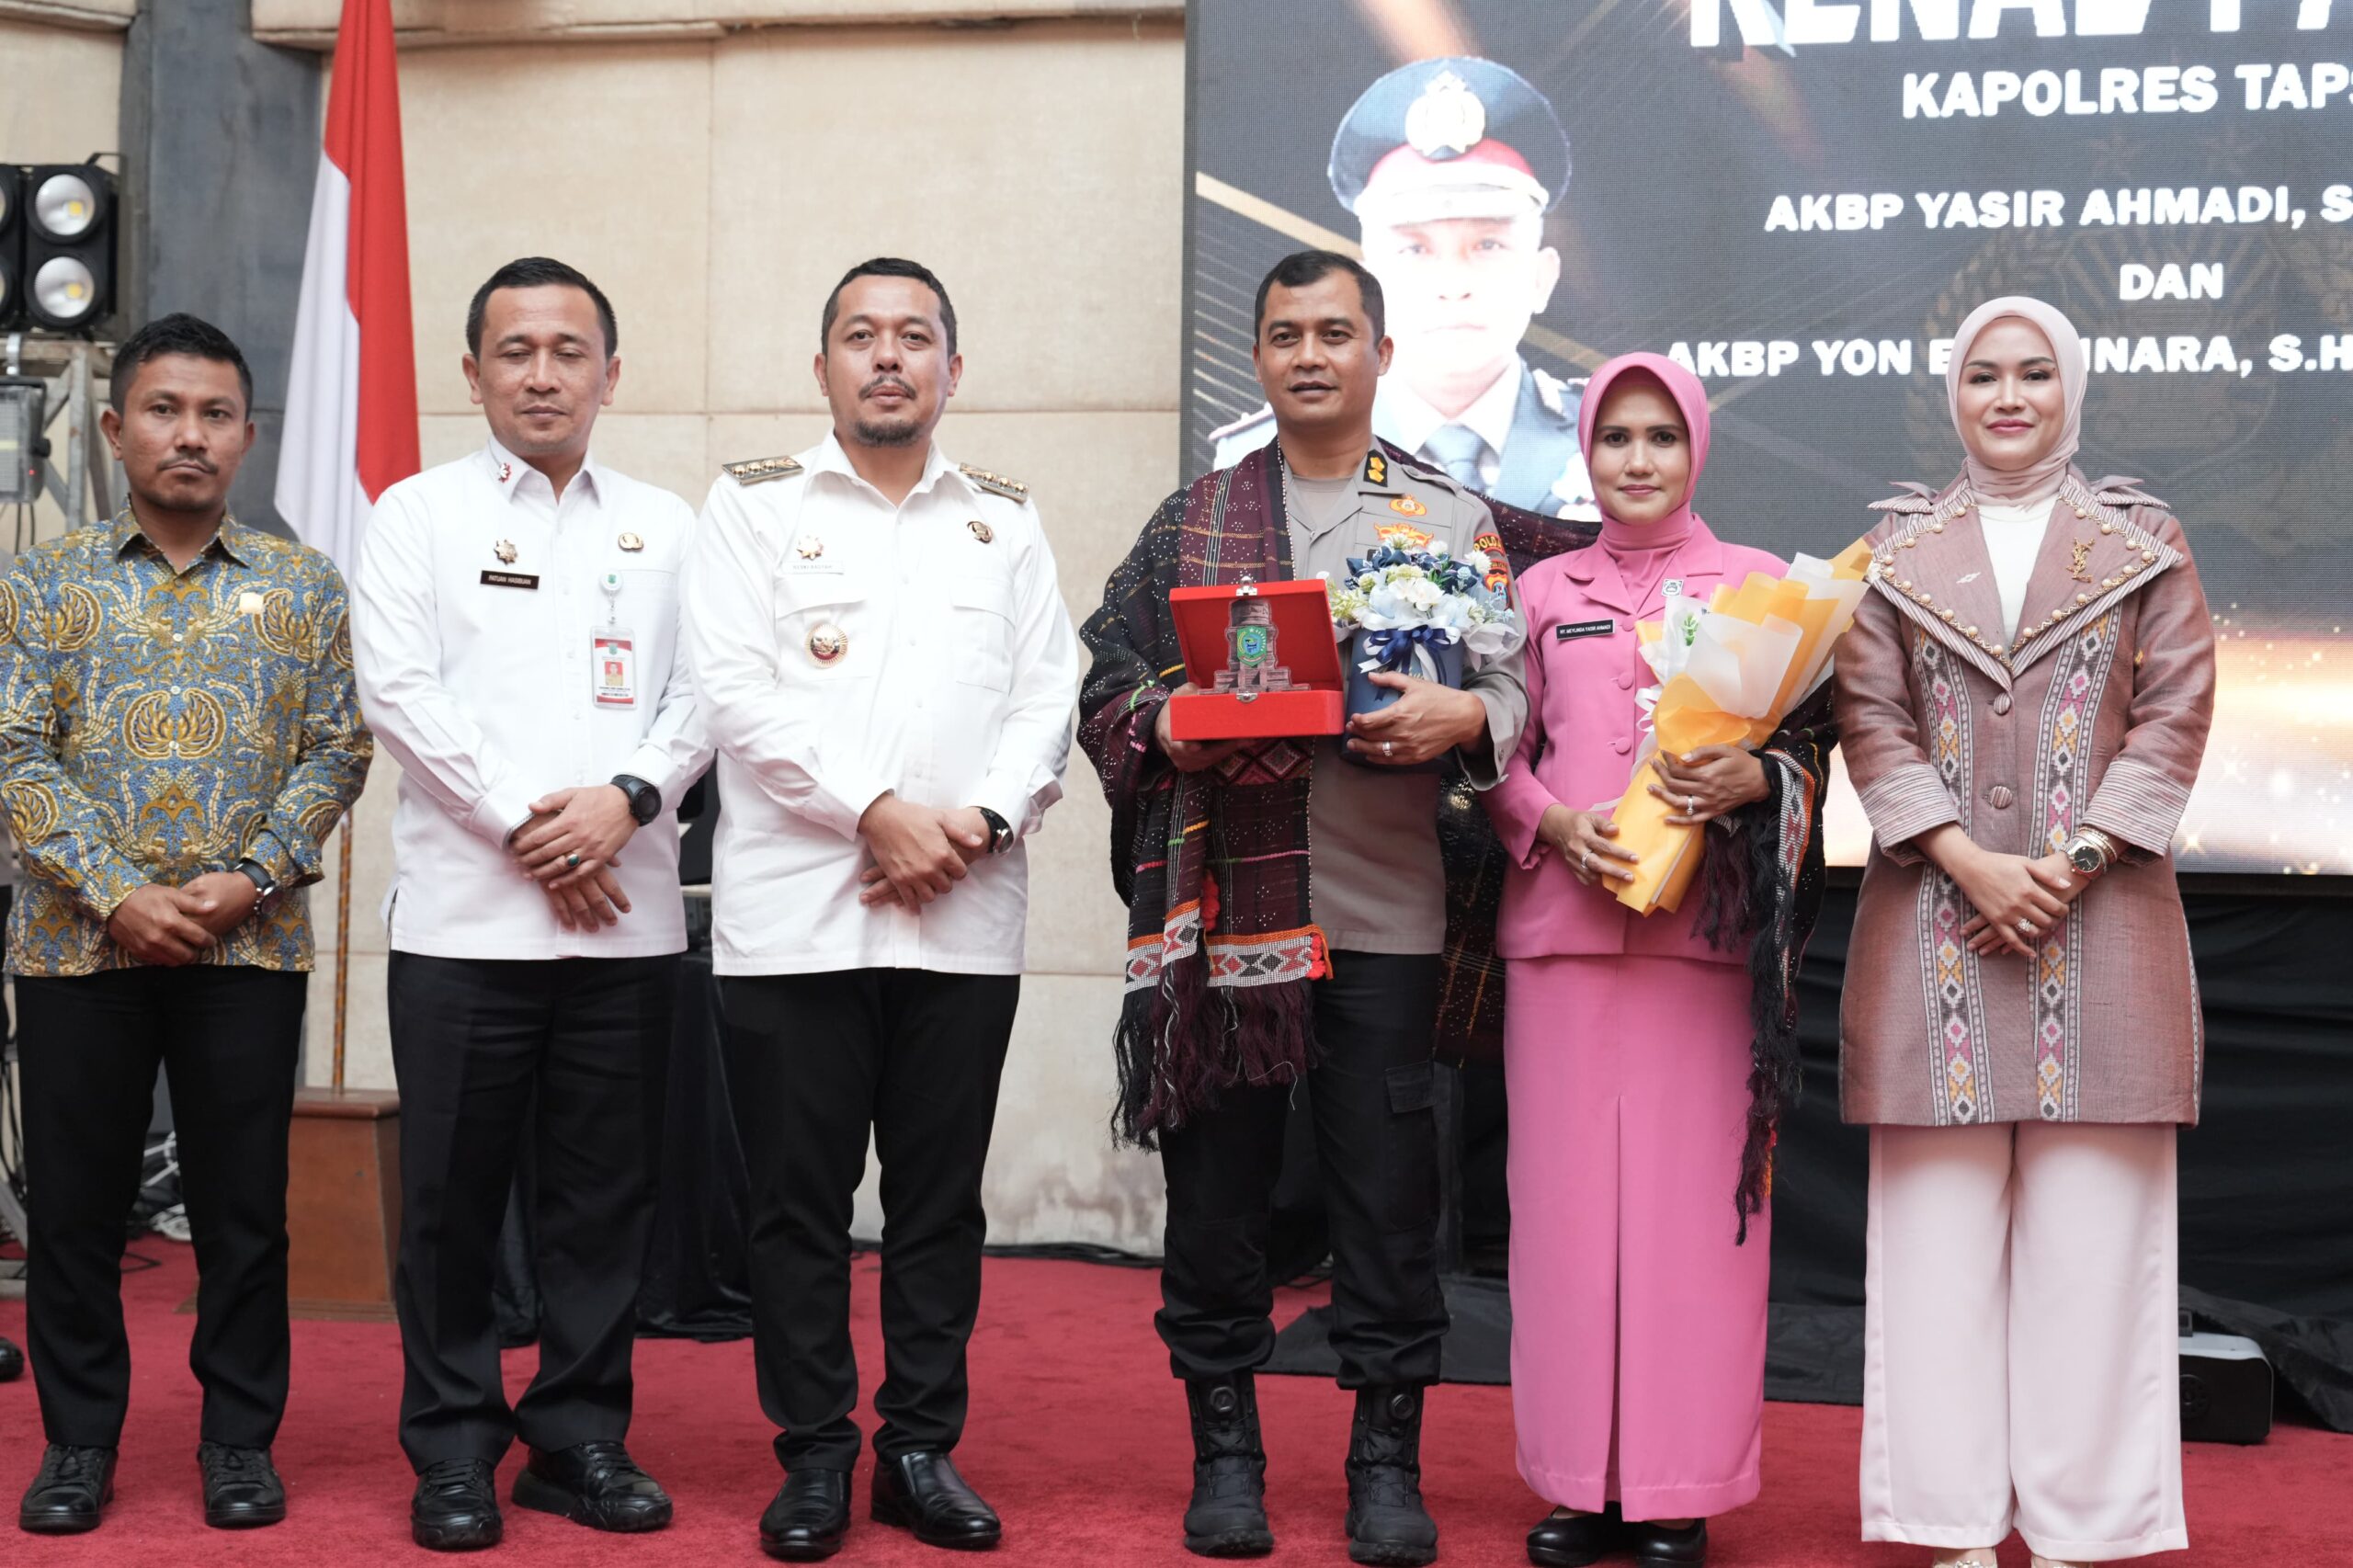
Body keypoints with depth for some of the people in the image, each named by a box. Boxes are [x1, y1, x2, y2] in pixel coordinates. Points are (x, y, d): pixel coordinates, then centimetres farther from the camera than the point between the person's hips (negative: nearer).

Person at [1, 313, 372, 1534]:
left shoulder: (300, 586, 7)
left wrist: (250, 878, -11)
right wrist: (118, 894, -12)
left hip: (249, 944, 0)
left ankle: (239, 1439, 18)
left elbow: (336, 751, 3)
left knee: (244, 1204, 5)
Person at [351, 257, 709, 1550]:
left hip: (627, 917, 2)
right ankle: (454, 1451, 13)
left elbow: (700, 693, 6)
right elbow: (399, 692, -3)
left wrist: (628, 795, -12)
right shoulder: (419, 514, 7)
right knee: (454, 1189, 2)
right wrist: (525, 825, -10)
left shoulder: (666, 527, 14)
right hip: (464, 911, -2)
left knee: (604, 1191, 6)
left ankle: (580, 1436, 17)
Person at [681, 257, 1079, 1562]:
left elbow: (1047, 700, 7)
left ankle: (923, 1450, 17)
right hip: (794, 913, -2)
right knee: (799, 1198, 3)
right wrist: (875, 812, -13)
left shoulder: (1007, 520, 15)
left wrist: (983, 822, -10)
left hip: (965, 918, 2)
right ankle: (813, 1457, 13)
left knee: (940, 1198, 7)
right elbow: (739, 694, -4)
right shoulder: (753, 506, 7)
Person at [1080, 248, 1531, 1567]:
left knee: (1388, 1186, 3)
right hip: (1221, 901, 1)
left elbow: (1514, 686, 6)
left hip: (1386, 910, 0)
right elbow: (1107, 683, 8)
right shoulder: (1193, 521, 13)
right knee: (1218, 1180, 5)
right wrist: (1168, 725, -12)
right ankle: (1226, 1446, 18)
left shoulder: (1453, 520, 11)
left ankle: (1388, 1456, 15)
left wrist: (1461, 716, -16)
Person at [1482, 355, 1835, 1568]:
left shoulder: (1761, 583, 10)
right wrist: (1560, 826, -9)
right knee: (1567, 1194, 1)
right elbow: (1501, 757, 10)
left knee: (1695, 1197, -3)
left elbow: (1811, 751, 5)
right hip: (1560, 921, 2)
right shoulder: (1542, 591, 15)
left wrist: (1749, 781, -15)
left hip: (1708, 929, -2)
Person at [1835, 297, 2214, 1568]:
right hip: (1936, 922, 1)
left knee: (2089, 1225, -2)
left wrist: (2074, 861, -10)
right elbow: (1870, 717, 3)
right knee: (1943, 1222, 0)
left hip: (2101, 921, -1)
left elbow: (2176, 713, 2)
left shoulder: (2141, 540, 10)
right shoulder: (1897, 547, 11)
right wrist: (1967, 861, -10)